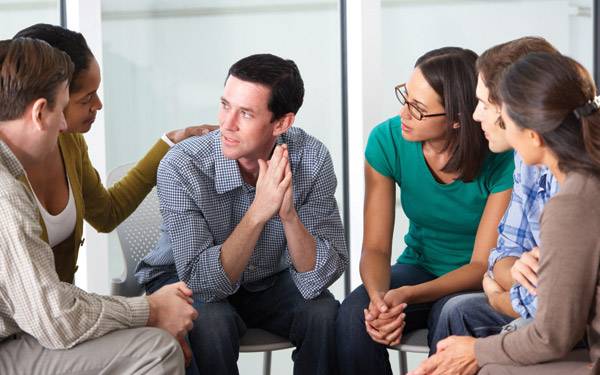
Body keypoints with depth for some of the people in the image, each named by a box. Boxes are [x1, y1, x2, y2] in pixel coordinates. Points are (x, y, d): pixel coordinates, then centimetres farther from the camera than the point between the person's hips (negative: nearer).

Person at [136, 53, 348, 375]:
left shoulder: (311, 159, -20)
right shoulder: (181, 167, -27)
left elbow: (318, 279, -22)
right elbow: (202, 280, -31)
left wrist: (288, 214, -40)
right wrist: (259, 211, -41)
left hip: (270, 281, 2)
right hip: (185, 280, -2)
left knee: (325, 315, -25)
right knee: (213, 322, -34)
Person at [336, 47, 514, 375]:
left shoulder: (502, 161, -22)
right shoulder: (387, 140, -13)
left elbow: (483, 265, -19)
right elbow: (375, 247, -10)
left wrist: (405, 296, -34)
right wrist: (378, 297, -33)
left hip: (476, 284, -3)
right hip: (419, 267, 3)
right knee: (353, 315, -28)